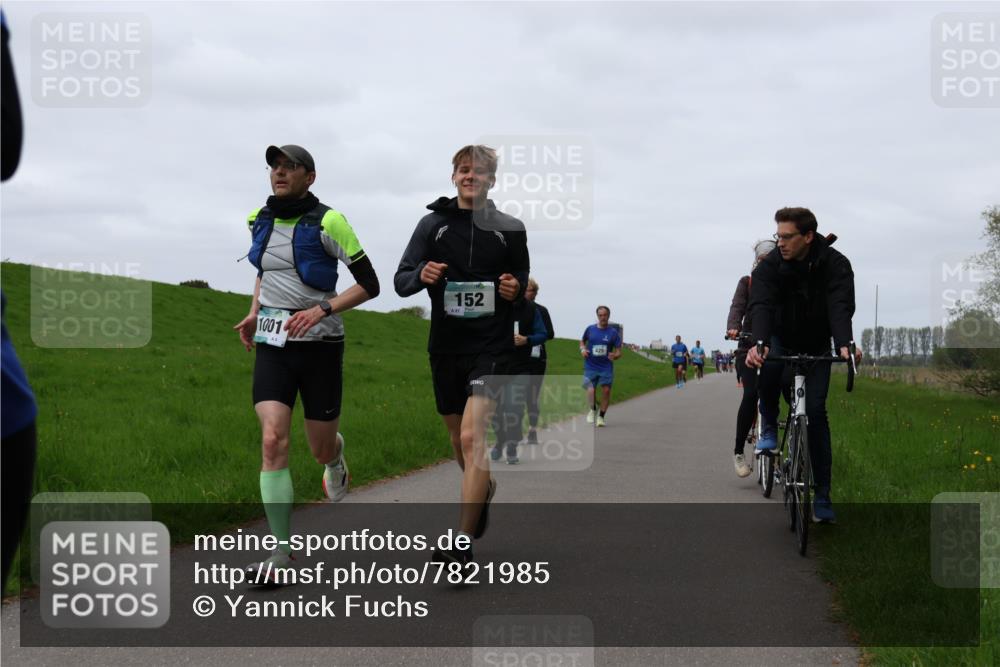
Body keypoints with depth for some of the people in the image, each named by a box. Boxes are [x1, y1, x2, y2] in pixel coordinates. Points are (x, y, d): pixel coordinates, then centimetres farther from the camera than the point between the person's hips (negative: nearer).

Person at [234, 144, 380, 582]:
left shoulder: (326, 222, -10)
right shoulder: (260, 220, 6)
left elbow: (369, 284, -8)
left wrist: (321, 309, -20)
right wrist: (254, 312, 10)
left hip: (319, 345, -3)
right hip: (272, 345, 3)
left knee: (321, 450, 7)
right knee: (272, 441, -14)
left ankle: (335, 453, 49)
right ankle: (281, 551, -12)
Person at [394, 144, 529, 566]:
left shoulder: (510, 229, 3)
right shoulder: (433, 224, 4)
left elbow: (521, 276, 18)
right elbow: (400, 281, 4)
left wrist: (516, 287, -6)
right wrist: (421, 275, -19)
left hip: (491, 346, -3)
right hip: (445, 346, 3)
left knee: (472, 436, -18)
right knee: (459, 439, 16)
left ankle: (463, 544, -18)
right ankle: (485, 488, 49)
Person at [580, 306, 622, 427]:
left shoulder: (613, 332, 0)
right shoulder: (590, 329, 3)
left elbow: (619, 352, 1)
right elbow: (582, 341, 20)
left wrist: (615, 356, -21)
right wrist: (582, 349, -1)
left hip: (606, 367, 0)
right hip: (590, 366, 0)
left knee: (606, 390, -5)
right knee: (590, 390, -12)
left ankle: (601, 416, 13)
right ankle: (593, 410, 19)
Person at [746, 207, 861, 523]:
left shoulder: (835, 265, -22)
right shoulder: (770, 265, -21)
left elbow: (840, 307, -35)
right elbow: (761, 306, -35)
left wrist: (844, 344, -56)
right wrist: (758, 344, -55)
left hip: (817, 346, 0)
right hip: (780, 339, 0)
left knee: (815, 411, -9)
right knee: (767, 367, -34)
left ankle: (822, 495, -3)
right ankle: (769, 428, -6)